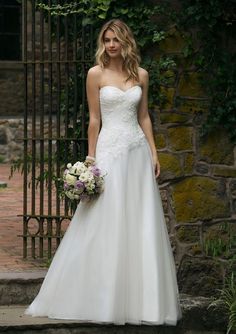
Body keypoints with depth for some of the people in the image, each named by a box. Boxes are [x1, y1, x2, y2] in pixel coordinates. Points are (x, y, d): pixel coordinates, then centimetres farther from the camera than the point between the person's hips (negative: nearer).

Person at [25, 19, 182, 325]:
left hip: (137, 151, 4)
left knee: (141, 225, 4)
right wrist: (92, 157, -5)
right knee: (107, 225, -3)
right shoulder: (96, 74, -1)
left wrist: (154, 153, 7)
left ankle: (138, 299, 12)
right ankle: (105, 301, 5)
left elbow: (144, 117, 13)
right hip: (110, 150, -4)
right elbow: (94, 119, -2)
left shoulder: (140, 75, 9)